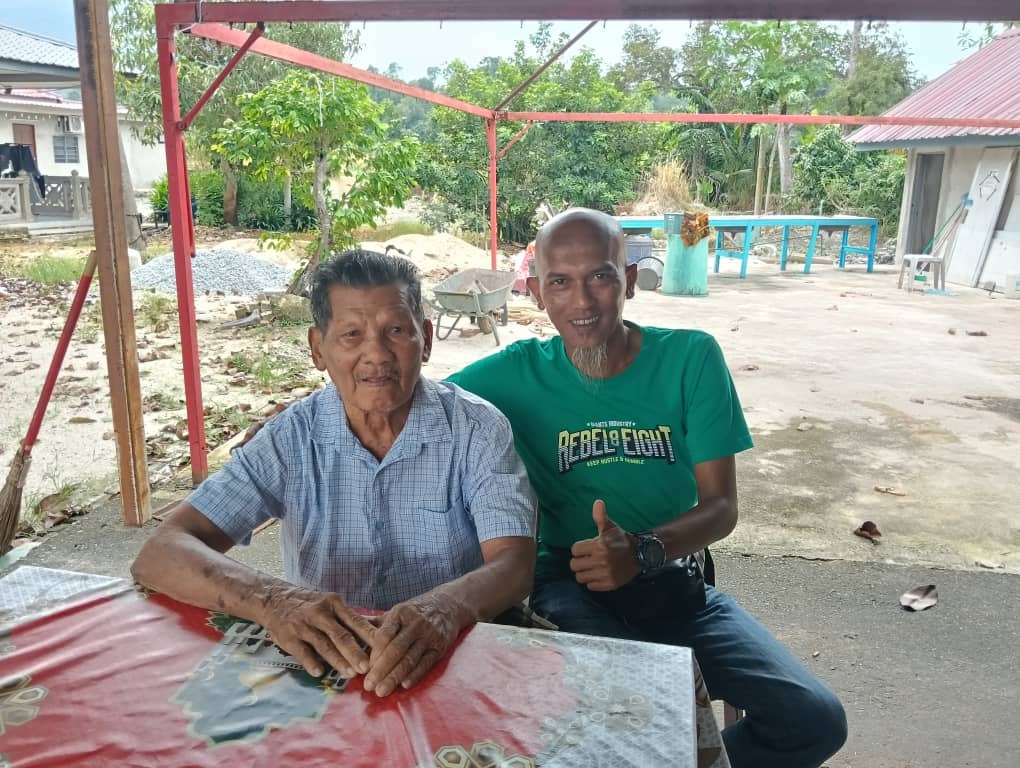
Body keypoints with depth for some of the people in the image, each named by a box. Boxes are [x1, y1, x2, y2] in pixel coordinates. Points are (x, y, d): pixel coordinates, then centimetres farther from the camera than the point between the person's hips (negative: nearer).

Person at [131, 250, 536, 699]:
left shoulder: (476, 429, -8)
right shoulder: (290, 440, -6)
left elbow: (514, 565, -16)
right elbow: (159, 556, -14)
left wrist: (447, 605, -40)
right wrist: (271, 599, -34)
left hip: (452, 661, 0)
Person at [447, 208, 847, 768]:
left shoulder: (690, 358, -4)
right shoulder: (519, 373, -5)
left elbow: (721, 506, -6)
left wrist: (643, 551, -26)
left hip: (674, 582, 2)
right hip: (571, 587, -2)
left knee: (816, 720, -11)